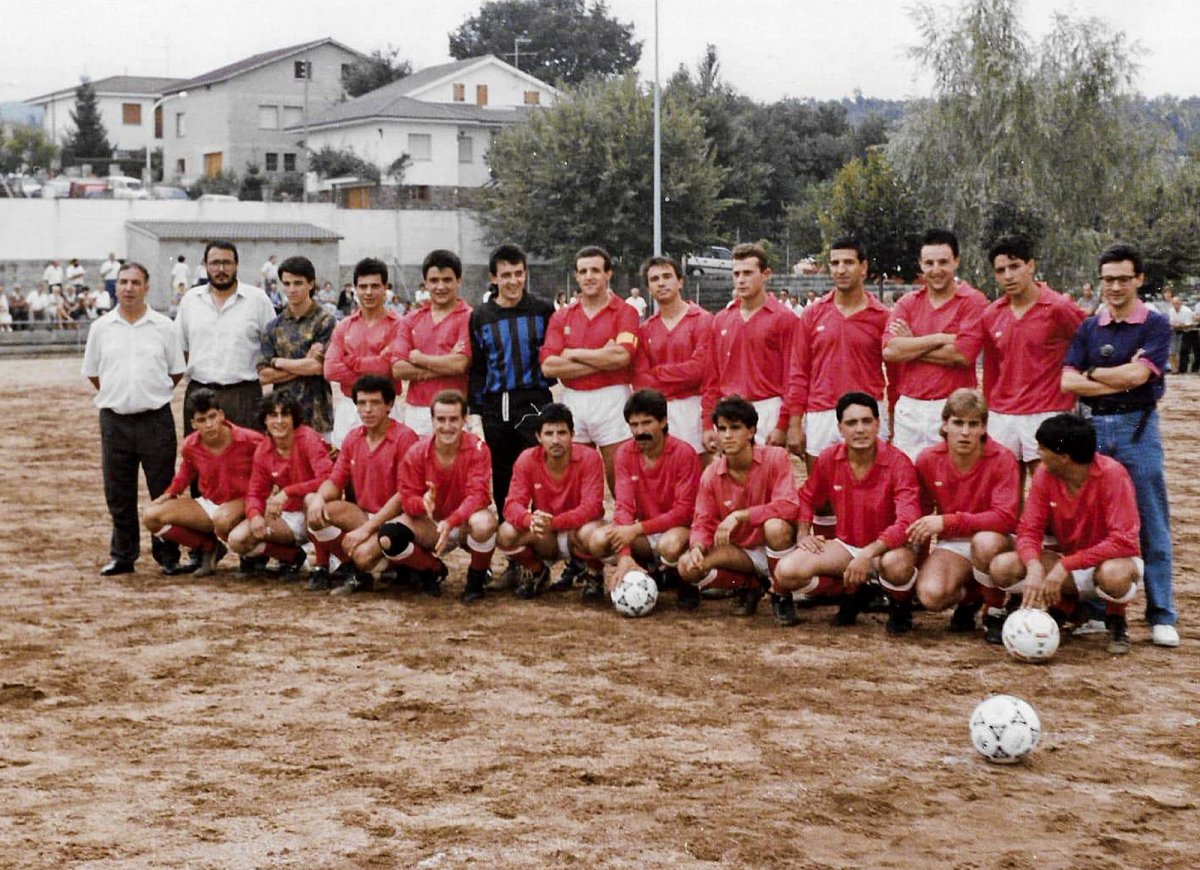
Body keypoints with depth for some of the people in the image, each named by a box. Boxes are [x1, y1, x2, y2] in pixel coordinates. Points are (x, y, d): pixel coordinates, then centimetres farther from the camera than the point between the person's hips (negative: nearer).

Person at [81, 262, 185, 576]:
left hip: (156, 419, -2)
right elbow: (93, 373, 15)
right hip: (114, 419, 2)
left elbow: (176, 371, 9)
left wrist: (151, 395, 7)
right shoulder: (101, 328, 6)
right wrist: (120, 396, 11)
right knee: (118, 493, 7)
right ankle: (122, 555, 18)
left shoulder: (164, 327, 2)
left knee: (163, 491, 2)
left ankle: (168, 555, 11)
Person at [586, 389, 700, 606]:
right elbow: (624, 505, -13)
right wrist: (624, 556, -27)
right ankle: (653, 570, 3)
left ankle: (684, 579, -3)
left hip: (678, 528, -5)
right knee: (598, 541, -21)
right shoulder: (625, 453, -5)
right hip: (645, 534, 5)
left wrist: (636, 529, -28)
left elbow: (683, 511, -19)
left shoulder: (684, 453, -17)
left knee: (670, 545, -40)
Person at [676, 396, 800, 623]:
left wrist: (739, 516, -32)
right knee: (688, 566, -21)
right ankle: (750, 586, 5)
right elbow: (703, 523, -2)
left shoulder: (775, 457, -16)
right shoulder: (711, 475, -4)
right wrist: (697, 548, -26)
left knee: (775, 526, -38)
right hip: (739, 552, 4)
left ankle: (781, 596, -12)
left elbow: (788, 506, -27)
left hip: (775, 549, -3)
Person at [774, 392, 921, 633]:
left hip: (886, 548, -4)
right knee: (786, 572, -19)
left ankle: (900, 606, -3)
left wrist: (868, 554, -39)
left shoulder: (897, 463, -19)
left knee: (896, 563, -42)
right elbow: (806, 498, 14)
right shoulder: (828, 459, -5)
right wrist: (803, 534, -5)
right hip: (846, 545, 4)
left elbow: (907, 522, -28)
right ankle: (853, 592, 9)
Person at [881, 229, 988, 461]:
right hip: (908, 409, 4)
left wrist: (911, 346, -4)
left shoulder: (973, 301, -2)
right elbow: (889, 351, -6)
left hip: (953, 407, -4)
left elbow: (962, 355, -14)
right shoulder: (907, 303, 9)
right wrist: (940, 339, -11)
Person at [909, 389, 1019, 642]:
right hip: (951, 546, 3)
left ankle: (996, 613, -10)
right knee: (931, 595, -27)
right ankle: (969, 597, 12)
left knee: (985, 541, -39)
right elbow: (922, 510, 14)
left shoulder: (1002, 459, -16)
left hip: (994, 542, -3)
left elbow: (1006, 518, -27)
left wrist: (947, 521, -32)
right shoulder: (927, 460, -5)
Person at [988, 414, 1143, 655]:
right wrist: (1034, 566, -32)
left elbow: (1123, 541, -28)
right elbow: (1028, 530, -9)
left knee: (1113, 574, -41)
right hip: (1066, 562, 4)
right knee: (1001, 567, -19)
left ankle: (1116, 619, -4)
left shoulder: (1112, 474, -23)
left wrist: (1065, 566, -32)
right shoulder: (1045, 475, -10)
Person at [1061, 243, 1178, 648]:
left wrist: (1092, 373, -2)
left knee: (1151, 524, -1)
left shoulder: (1155, 325, -2)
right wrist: (1120, 379, -11)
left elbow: (1137, 375, -16)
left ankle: (1162, 616, 4)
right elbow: (1067, 382, -2)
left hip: (1137, 428, -4)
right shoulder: (1089, 328, 9)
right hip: (1094, 428, 4)